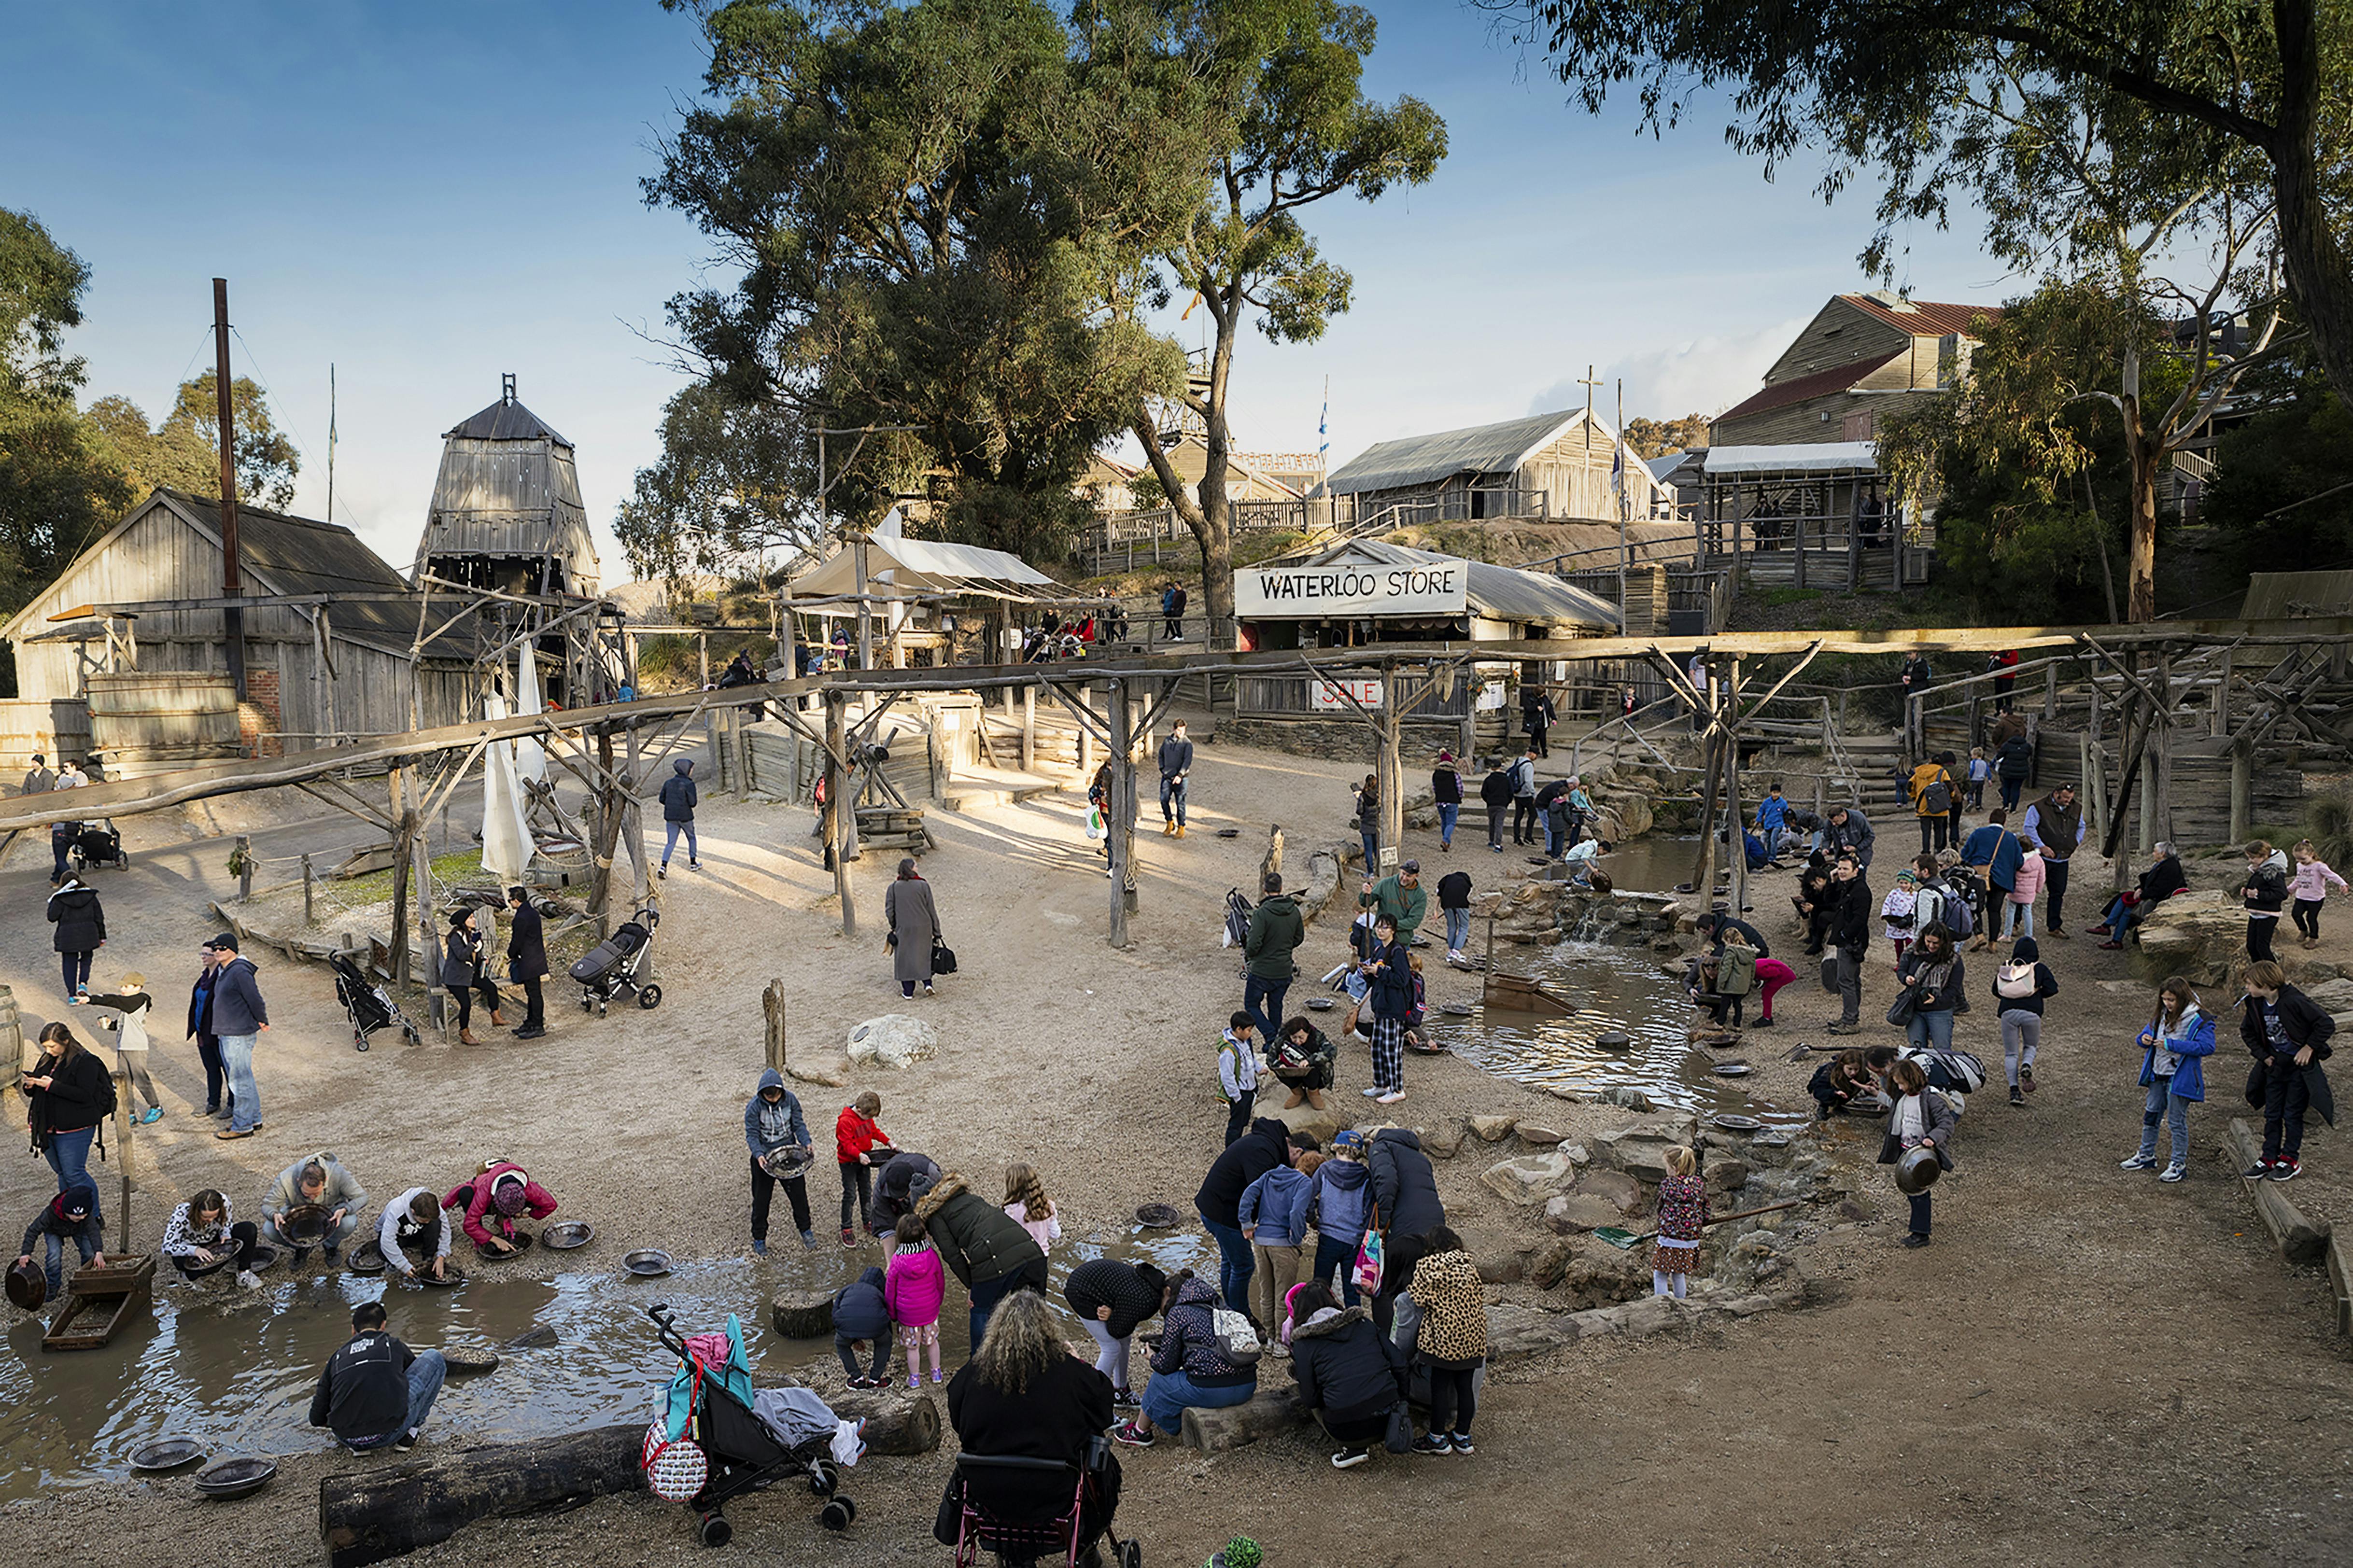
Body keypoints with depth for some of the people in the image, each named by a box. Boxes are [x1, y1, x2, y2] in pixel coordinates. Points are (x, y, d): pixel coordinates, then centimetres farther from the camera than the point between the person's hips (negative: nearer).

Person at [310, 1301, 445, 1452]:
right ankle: (412, 1429, 14)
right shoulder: (393, 1345, 15)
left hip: (346, 1439, 3)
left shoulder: (338, 1357, 18)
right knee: (433, 1358, 15)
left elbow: (317, 1419, 18)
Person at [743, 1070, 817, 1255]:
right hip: (765, 1157, -2)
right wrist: (759, 1155, -31)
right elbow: (752, 1134, -15)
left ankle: (805, 1229, 32)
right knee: (761, 1199, 6)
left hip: (789, 1153, 2)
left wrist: (807, 1143, -20)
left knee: (798, 1193, 12)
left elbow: (799, 1125, -4)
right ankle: (759, 1238, 22)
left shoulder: (790, 1100, -10)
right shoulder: (754, 1106, -18)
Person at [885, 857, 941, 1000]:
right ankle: (927, 983, 2)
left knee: (905, 957, 10)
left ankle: (908, 991, 13)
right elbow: (931, 910, -4)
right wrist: (936, 933, 3)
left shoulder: (894, 888, -4)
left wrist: (894, 927, 15)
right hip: (923, 928, -1)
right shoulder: (923, 886, -8)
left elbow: (889, 911, -2)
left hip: (903, 929, 1)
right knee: (923, 955, 15)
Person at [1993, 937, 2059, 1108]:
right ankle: (2026, 1067, -10)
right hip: (2031, 1013, -1)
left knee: (2010, 1053, 8)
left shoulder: (2006, 968, 10)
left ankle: (2014, 1089, -5)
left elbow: (1996, 990, 11)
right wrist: (2037, 994, 13)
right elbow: (2052, 988, -5)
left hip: (2008, 1012, 1)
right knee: (2031, 1046, 22)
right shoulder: (2040, 969, 5)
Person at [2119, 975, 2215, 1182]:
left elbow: (2207, 1047, -26)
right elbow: (2150, 1031, 19)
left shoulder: (2199, 1020, -17)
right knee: (2151, 1115, 18)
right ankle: (2146, 1155, 32)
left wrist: (2171, 1045, -28)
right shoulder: (2163, 1015, 6)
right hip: (2158, 1075, 8)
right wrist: (2145, 1039, -6)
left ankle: (2179, 1164, 12)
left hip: (2179, 1078, -8)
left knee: (2177, 1121, 0)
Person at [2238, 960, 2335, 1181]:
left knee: (2292, 1115, 2)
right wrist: (2263, 1056, 4)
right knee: (2272, 1115, 9)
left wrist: (2309, 1048, -16)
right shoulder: (2256, 1005, -3)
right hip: (2275, 1065, 6)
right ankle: (2269, 1159, 16)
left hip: (2300, 1066, -6)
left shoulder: (2293, 1001, -23)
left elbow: (2326, 1024, -18)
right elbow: (2247, 1032, 14)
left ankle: (2290, 1161, 13)